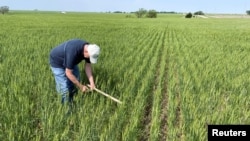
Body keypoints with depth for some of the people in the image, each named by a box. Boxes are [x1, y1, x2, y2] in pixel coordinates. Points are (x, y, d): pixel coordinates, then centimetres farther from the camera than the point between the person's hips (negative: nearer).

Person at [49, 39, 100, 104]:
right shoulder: (73, 52, -42)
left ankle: (72, 100, 28)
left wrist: (92, 82, -18)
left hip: (69, 61, 7)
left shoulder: (88, 48, -20)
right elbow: (68, 73, -34)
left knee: (76, 80, 9)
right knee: (64, 88, -10)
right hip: (57, 62, -7)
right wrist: (81, 86, -25)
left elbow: (88, 65, -9)